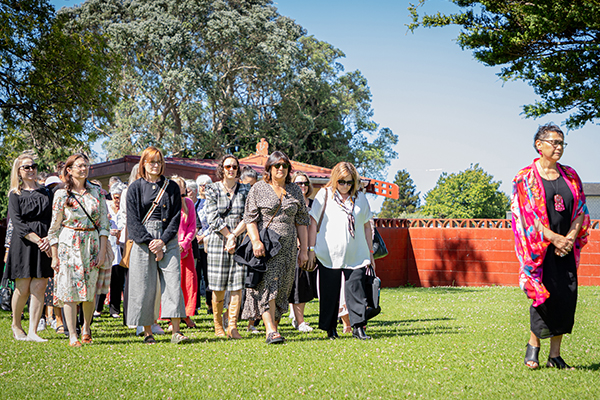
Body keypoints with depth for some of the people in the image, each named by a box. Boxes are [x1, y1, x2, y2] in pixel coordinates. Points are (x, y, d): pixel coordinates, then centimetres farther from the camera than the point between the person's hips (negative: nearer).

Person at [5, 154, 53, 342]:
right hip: (23, 245, -2)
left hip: (45, 245, 2)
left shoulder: (46, 193, 15)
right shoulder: (15, 195, 6)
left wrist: (49, 238, -9)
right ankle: (16, 324, 22)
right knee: (23, 289, -2)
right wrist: (37, 240, -15)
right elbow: (17, 223, -5)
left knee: (39, 289, -5)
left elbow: (53, 219, 9)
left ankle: (32, 332, -5)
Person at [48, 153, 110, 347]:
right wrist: (54, 256, 0)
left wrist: (102, 251, -4)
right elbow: (54, 227, 3)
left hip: (93, 244, 2)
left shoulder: (97, 192, 6)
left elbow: (104, 224, 4)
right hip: (69, 245, -2)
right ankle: (72, 335, 0)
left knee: (90, 290, 5)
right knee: (70, 289, -4)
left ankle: (86, 327, 27)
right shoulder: (62, 194, 0)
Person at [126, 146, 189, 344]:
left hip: (167, 240, 1)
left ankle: (176, 331, -8)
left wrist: (162, 241, -9)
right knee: (144, 286, -1)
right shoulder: (135, 188, 5)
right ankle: (147, 332, 7)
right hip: (143, 240, -1)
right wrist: (150, 242, -11)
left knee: (173, 282, -8)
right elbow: (133, 219, -1)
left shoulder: (172, 187, 9)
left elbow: (176, 217, 4)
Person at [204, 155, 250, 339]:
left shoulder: (245, 190, 9)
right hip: (218, 240, -1)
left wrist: (234, 236, -11)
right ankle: (218, 326, 12)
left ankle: (232, 327, -2)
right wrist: (228, 236, -10)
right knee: (218, 287, 0)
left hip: (240, 241, 1)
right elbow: (213, 218, -4)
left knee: (237, 285, -5)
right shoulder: (212, 190, 5)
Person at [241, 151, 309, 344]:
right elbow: (250, 218, -3)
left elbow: (301, 222, 13)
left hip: (288, 246, 4)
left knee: (282, 288, 4)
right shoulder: (258, 189, 3)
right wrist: (256, 241, -17)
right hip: (265, 245, -4)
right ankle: (270, 330, -20)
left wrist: (304, 249, 8)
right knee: (267, 286, -14)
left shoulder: (295, 190, 12)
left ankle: (273, 326, 13)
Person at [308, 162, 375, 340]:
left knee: (356, 289, -6)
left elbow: (366, 225, 15)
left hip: (355, 255, 1)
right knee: (330, 291, 4)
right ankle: (330, 327, 16)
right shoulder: (325, 195, 2)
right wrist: (311, 248, -2)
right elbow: (313, 221, 3)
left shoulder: (360, 198, 9)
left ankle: (358, 327, -1)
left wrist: (370, 252, 14)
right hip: (329, 254, -1)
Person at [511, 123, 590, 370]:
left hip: (566, 247, 4)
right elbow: (527, 214, -8)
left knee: (566, 297, -1)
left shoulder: (570, 176, 13)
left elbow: (580, 211, 8)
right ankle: (533, 344, 9)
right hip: (540, 247, -4)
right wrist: (554, 238, -17)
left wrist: (570, 237, -9)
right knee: (546, 294, -12)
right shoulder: (525, 177, -1)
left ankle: (555, 354, 7)